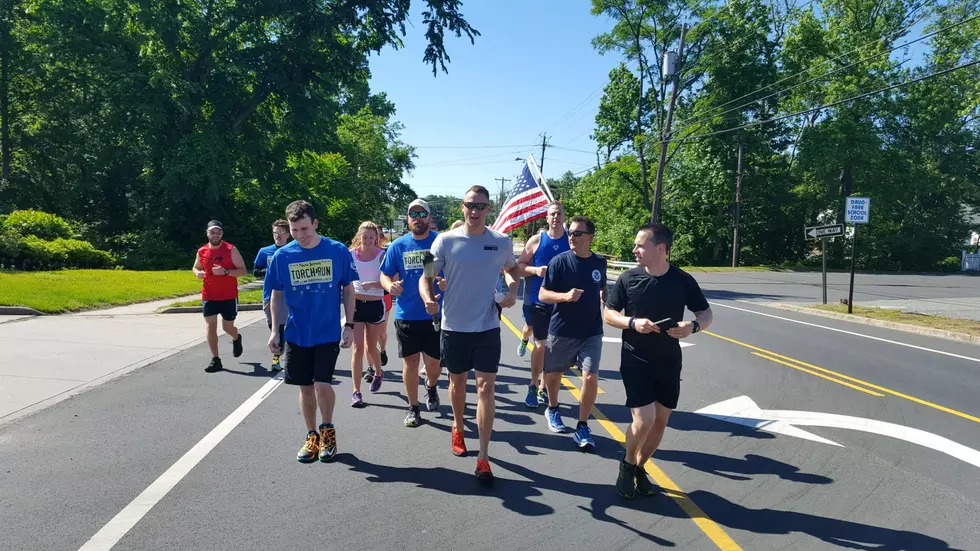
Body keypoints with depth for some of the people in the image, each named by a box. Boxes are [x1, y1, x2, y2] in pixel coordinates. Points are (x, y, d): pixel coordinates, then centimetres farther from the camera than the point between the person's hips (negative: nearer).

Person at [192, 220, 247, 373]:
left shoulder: (231, 250, -9)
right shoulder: (202, 251, 3)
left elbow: (243, 270, -10)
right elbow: (195, 267, 20)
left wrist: (226, 271, -25)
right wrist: (197, 273, -5)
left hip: (229, 297, -3)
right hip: (208, 296, 3)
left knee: (227, 327, 6)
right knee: (211, 325, -5)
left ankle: (236, 339, 43)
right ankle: (215, 359, 2)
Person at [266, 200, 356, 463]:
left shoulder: (338, 251, -9)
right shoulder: (282, 256, -4)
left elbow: (348, 290, -1)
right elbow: (276, 295, 6)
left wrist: (349, 325, -5)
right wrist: (274, 330, 2)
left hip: (328, 332, -2)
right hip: (296, 334, 2)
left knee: (322, 384, -9)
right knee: (306, 387, 11)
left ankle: (328, 430, 19)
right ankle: (312, 436, 29)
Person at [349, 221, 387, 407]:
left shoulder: (382, 255, -6)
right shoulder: (351, 254, -1)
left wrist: (372, 284, -28)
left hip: (375, 305, 0)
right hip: (356, 303, 1)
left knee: (371, 347, 14)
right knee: (358, 348, -5)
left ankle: (378, 373, 45)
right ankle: (356, 392, -3)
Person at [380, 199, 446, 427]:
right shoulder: (398, 245, 3)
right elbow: (385, 274, 7)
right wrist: (390, 285, -16)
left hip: (435, 314, -1)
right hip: (406, 315, 1)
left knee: (433, 363, 6)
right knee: (410, 362, 8)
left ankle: (430, 386, 41)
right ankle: (413, 407, 25)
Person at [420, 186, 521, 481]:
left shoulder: (502, 242, -2)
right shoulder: (446, 241, -7)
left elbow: (513, 268, 19)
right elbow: (426, 277, -5)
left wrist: (512, 289, -1)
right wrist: (428, 299, -26)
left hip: (488, 327, 0)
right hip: (454, 326, 0)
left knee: (486, 387, -3)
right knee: (457, 382, 17)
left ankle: (483, 457, 3)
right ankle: (458, 429, 44)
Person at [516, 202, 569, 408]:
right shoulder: (536, 240, -2)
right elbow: (519, 266, 2)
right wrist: (535, 270, -15)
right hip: (538, 301, -2)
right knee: (541, 345, -3)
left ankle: (543, 387, 24)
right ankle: (533, 386, 18)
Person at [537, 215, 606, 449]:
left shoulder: (600, 263, 2)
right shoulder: (559, 261, -9)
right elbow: (543, 295, -9)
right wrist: (566, 296, -26)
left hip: (591, 332, 1)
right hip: (561, 330, -1)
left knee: (590, 377, -10)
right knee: (553, 374, 14)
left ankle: (583, 427, 7)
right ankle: (552, 409, 43)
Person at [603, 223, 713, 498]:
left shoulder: (683, 280, -5)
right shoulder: (628, 279, -8)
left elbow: (706, 313, 3)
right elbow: (609, 314, -1)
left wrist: (693, 326, -20)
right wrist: (632, 323, -20)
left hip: (669, 362, 3)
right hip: (635, 360, -2)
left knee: (661, 420, 10)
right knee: (644, 420, -11)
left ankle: (639, 468, 32)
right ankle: (627, 465, 17)